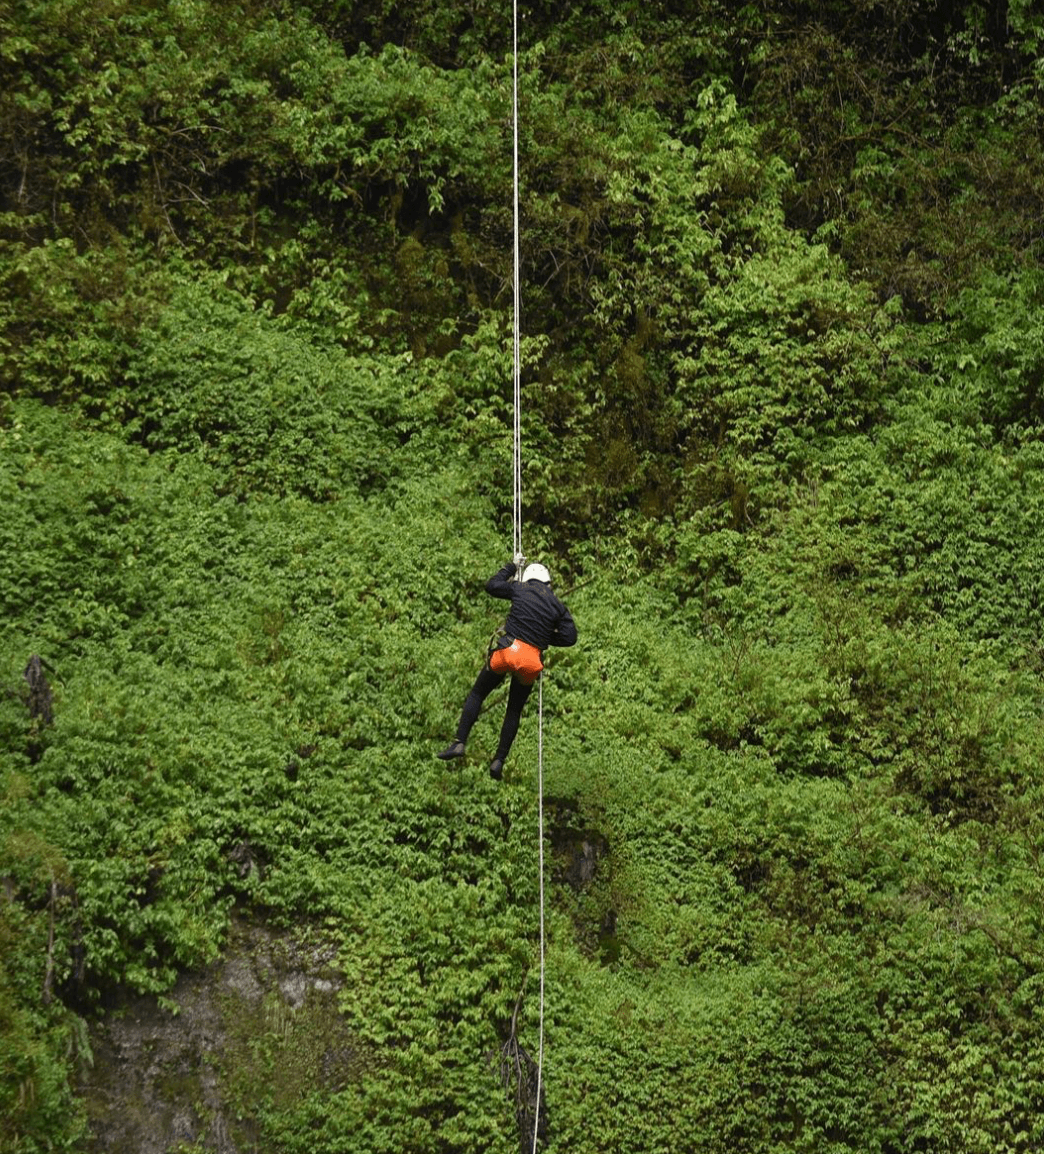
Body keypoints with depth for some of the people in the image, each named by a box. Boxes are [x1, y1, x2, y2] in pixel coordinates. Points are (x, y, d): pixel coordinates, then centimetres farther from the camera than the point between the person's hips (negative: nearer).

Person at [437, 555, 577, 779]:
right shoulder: (557, 606, 12)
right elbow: (569, 636, 7)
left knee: (476, 695, 12)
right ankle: (500, 759, 13)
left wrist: (512, 566, 34)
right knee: (514, 711, 16)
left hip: (508, 650, -2)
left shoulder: (521, 589, 7)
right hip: (532, 661, 2)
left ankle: (459, 742, 0)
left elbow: (492, 585, 21)